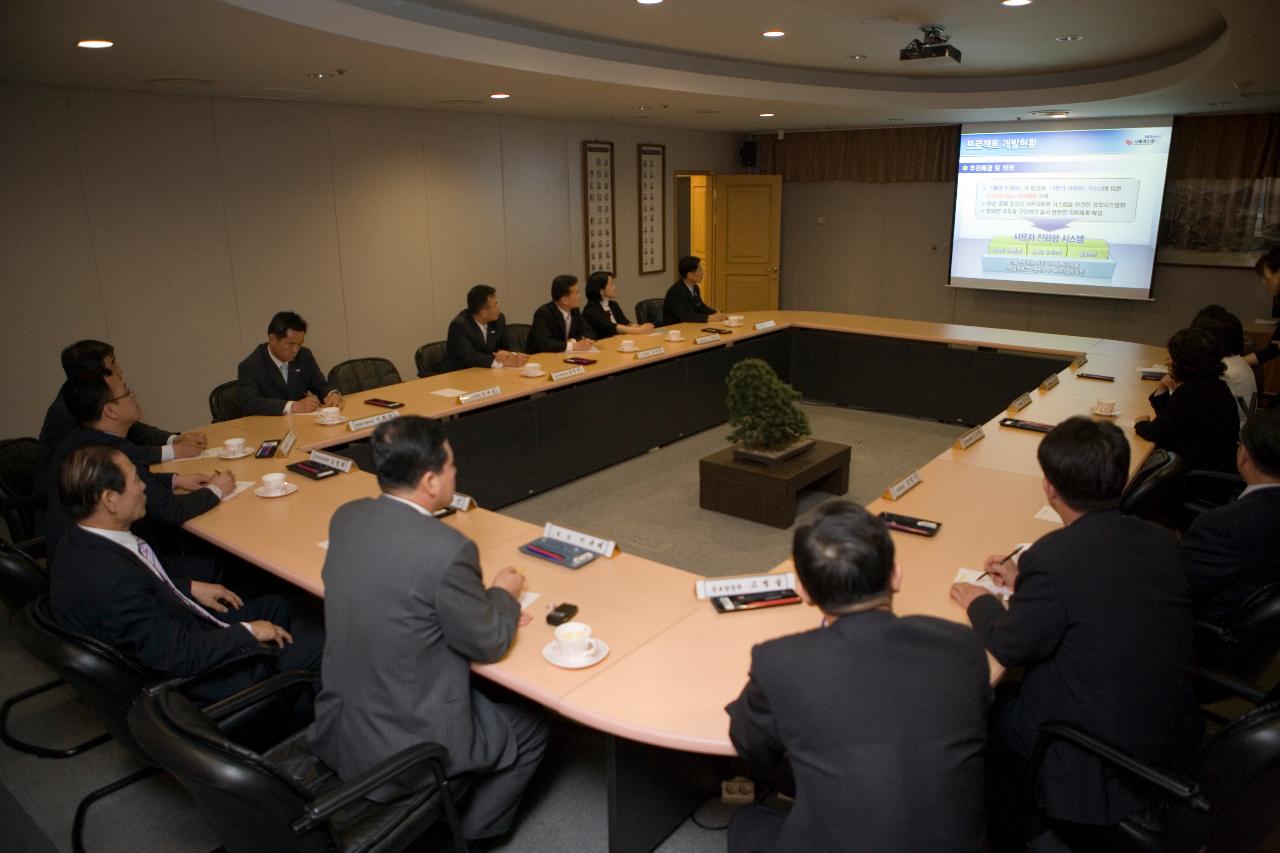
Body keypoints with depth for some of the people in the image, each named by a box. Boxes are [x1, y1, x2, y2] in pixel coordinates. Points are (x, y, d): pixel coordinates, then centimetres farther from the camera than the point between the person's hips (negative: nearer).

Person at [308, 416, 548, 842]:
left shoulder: (345, 517, -6)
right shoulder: (448, 549, -29)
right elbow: (489, 644, -15)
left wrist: (489, 604, 6)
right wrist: (504, 594, 5)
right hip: (402, 748, -7)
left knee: (476, 687, 31)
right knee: (530, 727, 17)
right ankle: (468, 835, 27)